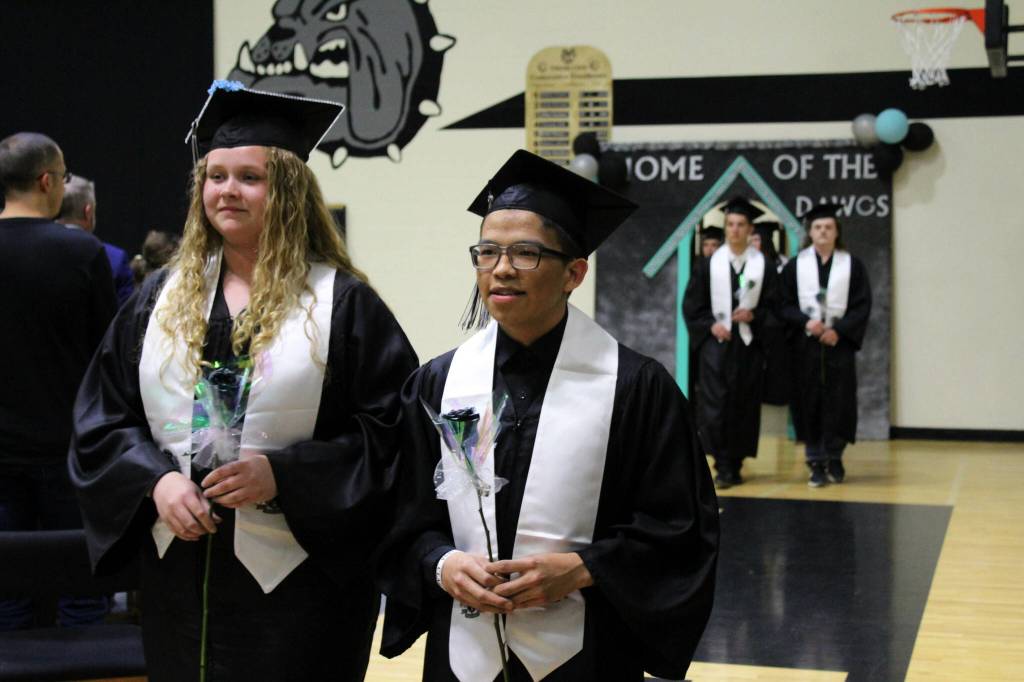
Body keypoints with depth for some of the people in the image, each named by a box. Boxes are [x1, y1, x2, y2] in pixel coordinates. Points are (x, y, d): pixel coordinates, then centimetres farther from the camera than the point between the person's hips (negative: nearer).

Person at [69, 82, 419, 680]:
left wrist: (281, 475, -18)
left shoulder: (342, 303, -3)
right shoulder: (163, 298, 9)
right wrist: (156, 480, -9)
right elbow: (102, 418, 9)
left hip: (298, 580, -3)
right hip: (179, 570, 4)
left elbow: (390, 430, -9)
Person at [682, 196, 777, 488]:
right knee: (715, 405, -8)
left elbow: (773, 304, 4)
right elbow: (692, 304, 4)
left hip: (748, 343, 1)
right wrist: (710, 325, -9)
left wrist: (753, 315, -13)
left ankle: (735, 465, 14)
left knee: (744, 406, 4)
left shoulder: (763, 265, 2)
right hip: (715, 342, -1)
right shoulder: (709, 264, 3)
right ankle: (723, 466, -3)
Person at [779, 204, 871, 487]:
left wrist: (838, 330, -11)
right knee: (810, 402, -1)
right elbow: (785, 304, 2)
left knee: (838, 403, 1)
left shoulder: (852, 265, 5)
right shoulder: (795, 265, 6)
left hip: (839, 343, 0)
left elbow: (862, 305, 1)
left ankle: (834, 459, 14)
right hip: (805, 344, 0)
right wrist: (806, 321, -15)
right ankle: (816, 463, 5)